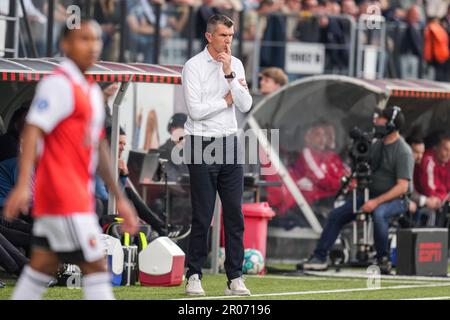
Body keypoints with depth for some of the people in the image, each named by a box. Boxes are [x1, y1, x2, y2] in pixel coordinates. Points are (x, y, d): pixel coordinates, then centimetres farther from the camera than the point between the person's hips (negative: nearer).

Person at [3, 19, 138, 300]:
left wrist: (120, 198, 24)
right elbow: (33, 130, -21)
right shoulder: (59, 84, -11)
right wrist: (23, 185, -31)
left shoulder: (92, 91, 18)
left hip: (80, 194, 9)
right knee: (96, 265, -8)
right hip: (63, 192, -9)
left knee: (43, 266, 8)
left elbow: (99, 147, 24)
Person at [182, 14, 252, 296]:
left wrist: (229, 74, -11)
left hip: (229, 143, 5)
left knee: (235, 212, 1)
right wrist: (227, 100, -5)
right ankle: (194, 276, 7)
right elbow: (196, 110, -16)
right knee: (203, 215, -2)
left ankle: (235, 277, 5)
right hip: (202, 145, -4)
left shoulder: (236, 65, 8)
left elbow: (245, 106, -3)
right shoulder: (194, 66, -7)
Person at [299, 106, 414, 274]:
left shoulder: (403, 152, -16)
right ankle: (319, 258, 4)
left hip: (396, 199, -8)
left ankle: (383, 260, -26)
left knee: (378, 213, -40)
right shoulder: (378, 144, 9)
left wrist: (376, 202, -27)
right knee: (336, 215, 1)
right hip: (373, 195, 8)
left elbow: (402, 186, -22)